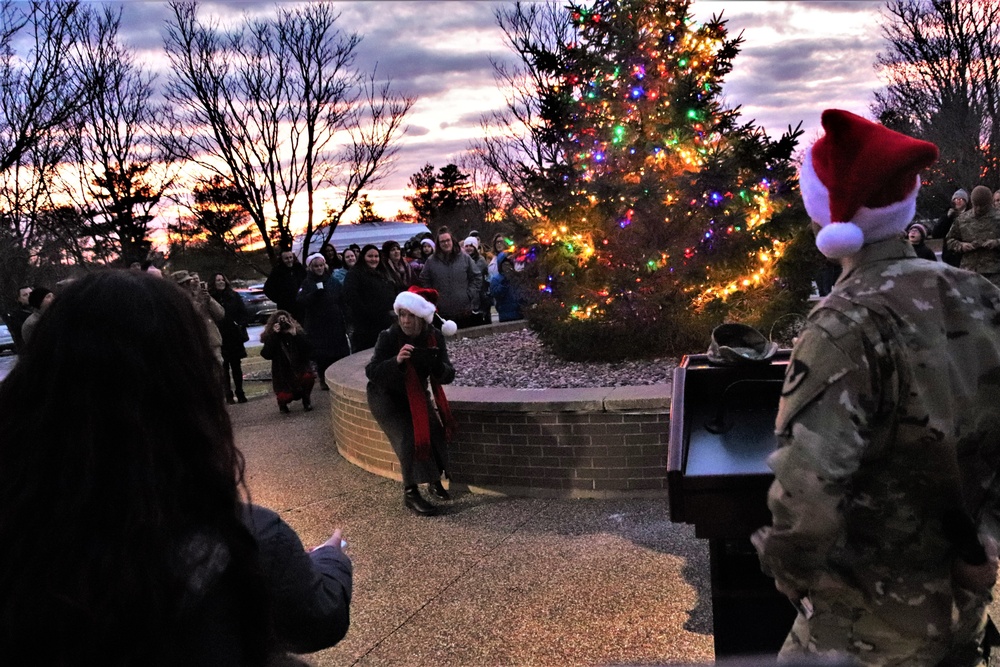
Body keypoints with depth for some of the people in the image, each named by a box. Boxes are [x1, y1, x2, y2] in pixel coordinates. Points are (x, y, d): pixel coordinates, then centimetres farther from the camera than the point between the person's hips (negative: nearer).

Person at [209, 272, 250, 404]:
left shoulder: (234, 296, 5)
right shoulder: (210, 297, -4)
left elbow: (245, 313, 8)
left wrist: (241, 325, -6)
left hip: (235, 337, 3)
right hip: (219, 339, -2)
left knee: (236, 366, 9)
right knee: (224, 368, 0)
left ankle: (240, 393, 17)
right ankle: (229, 395, 5)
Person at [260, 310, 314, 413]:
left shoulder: (298, 332, -2)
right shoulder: (270, 337, -3)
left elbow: (306, 350, -15)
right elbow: (266, 355, -19)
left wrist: (295, 335, -23)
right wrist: (274, 335, -21)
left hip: (299, 368, 1)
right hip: (282, 374, -1)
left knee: (308, 376, -32)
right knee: (285, 397, -21)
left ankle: (306, 400, -2)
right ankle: (282, 401, 20)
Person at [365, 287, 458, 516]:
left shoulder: (434, 337, -14)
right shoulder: (389, 336, -24)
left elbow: (448, 376, -15)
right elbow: (371, 373, -29)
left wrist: (436, 365, -38)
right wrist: (396, 360, -45)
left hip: (417, 394, 4)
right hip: (386, 397, -4)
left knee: (435, 430, -15)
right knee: (409, 437, -21)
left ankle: (434, 480, 10)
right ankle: (410, 493, -6)